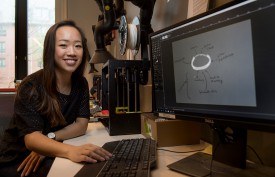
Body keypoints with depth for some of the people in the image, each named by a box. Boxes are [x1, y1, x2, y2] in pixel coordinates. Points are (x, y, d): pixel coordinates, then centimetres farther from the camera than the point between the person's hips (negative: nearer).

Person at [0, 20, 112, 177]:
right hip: (17, 162, -5)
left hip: (50, 159, 6)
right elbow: (31, 137, -27)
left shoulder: (81, 84, -3)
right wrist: (70, 151, -46)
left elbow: (82, 125, -6)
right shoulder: (31, 86, -18)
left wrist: (49, 138, -22)